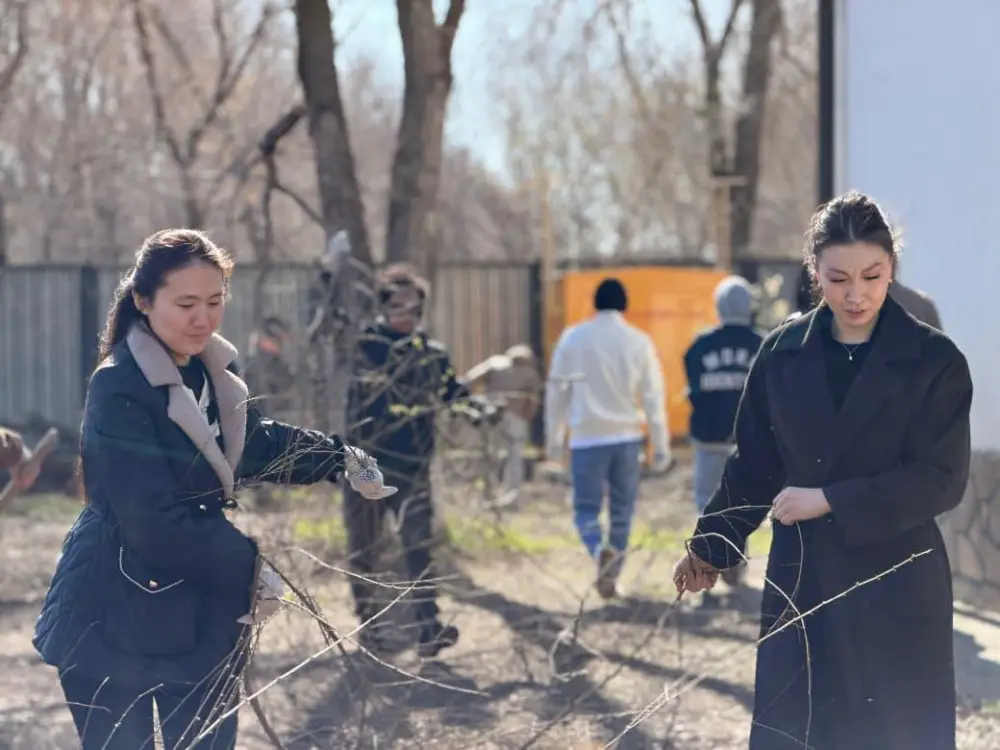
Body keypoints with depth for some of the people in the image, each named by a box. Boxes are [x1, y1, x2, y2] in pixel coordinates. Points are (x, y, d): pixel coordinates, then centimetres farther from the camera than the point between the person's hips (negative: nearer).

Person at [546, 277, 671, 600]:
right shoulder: (639, 342, -1)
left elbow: (556, 391, 2)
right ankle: (611, 575, 14)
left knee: (586, 508, 2)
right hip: (626, 437, 1)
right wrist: (661, 446, 7)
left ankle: (600, 551, -27)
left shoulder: (573, 338, -2)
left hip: (587, 438, -1)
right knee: (622, 511, 13)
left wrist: (554, 438, 13)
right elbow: (653, 396, 1)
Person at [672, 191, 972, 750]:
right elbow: (754, 464, 11)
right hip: (800, 580, 3)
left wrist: (829, 501, -16)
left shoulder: (935, 361, -7)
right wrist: (711, 547, 11)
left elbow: (942, 480, -12)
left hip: (897, 587, -3)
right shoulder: (783, 353, 2)